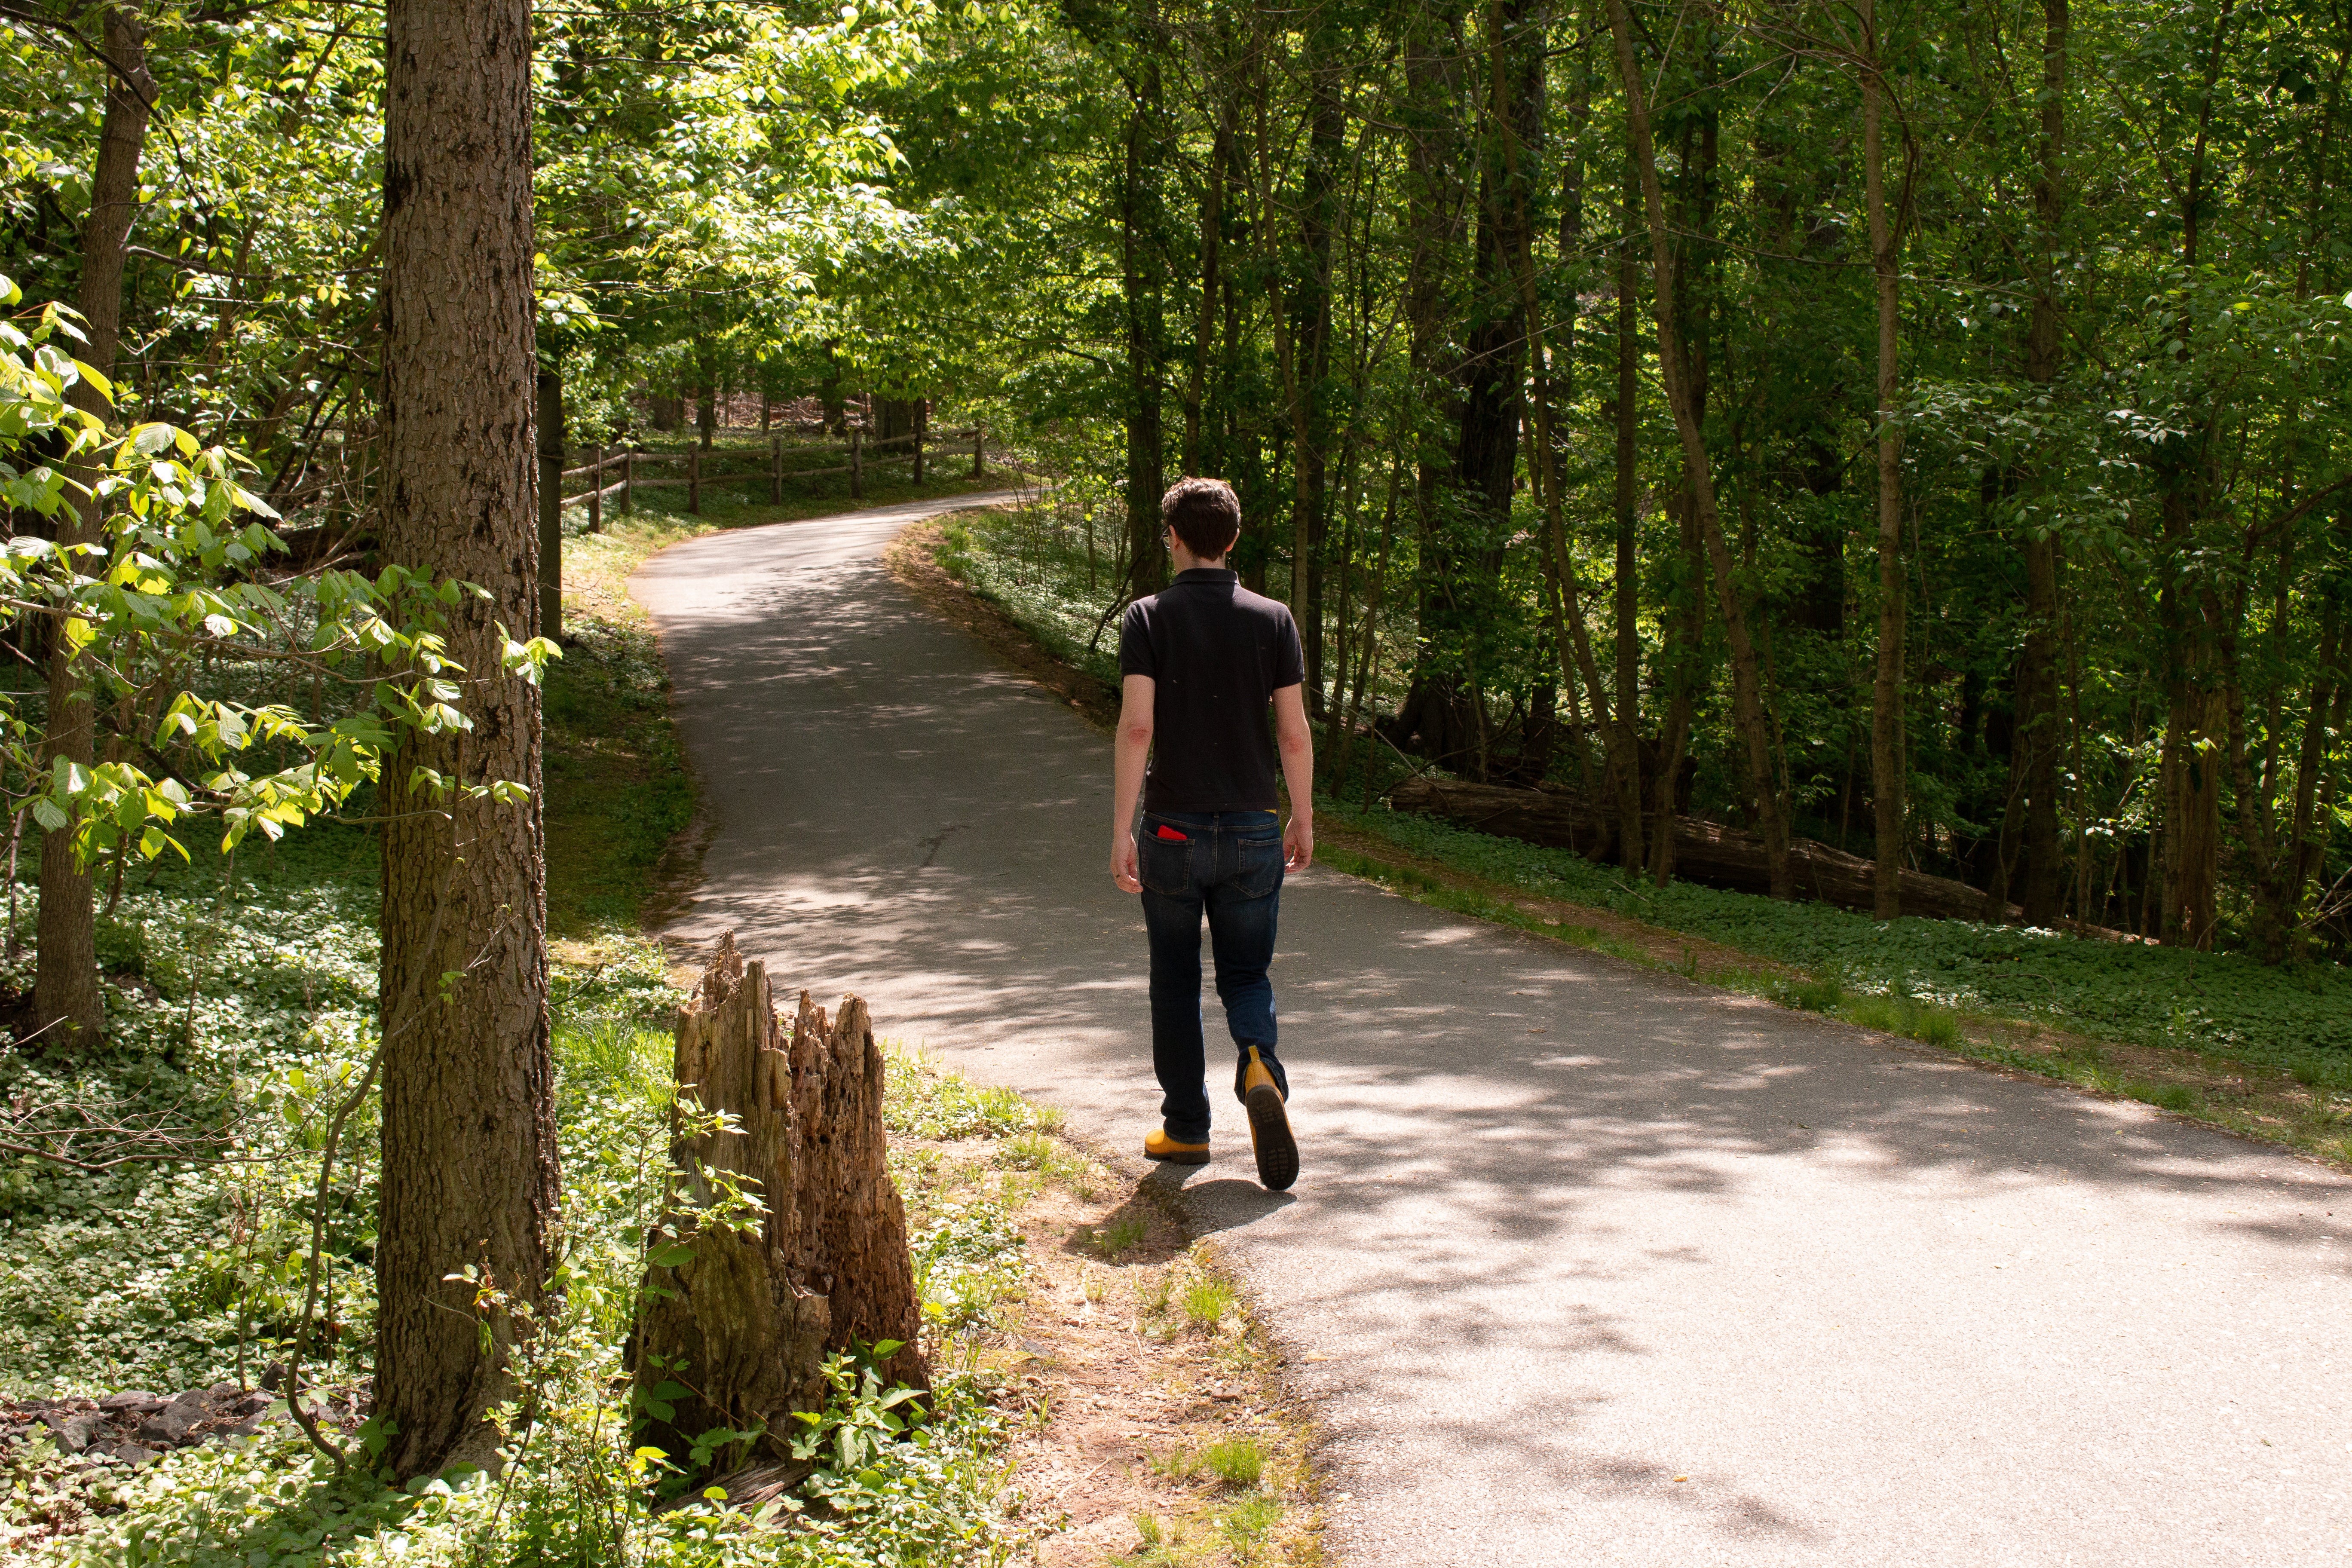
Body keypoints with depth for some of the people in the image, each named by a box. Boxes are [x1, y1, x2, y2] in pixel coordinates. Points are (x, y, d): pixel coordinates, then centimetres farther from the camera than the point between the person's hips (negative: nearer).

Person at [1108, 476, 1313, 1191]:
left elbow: (1137, 726, -13)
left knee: (1175, 981, 12)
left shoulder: (1148, 619, -5)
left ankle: (1186, 1127, 16)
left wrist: (1121, 830, -12)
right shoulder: (1272, 620, 0)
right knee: (1246, 973, 12)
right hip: (1253, 830, 1)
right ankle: (1261, 1069, -17)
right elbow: (1294, 733, 0)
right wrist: (1303, 821, 12)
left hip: (1173, 830, -1)